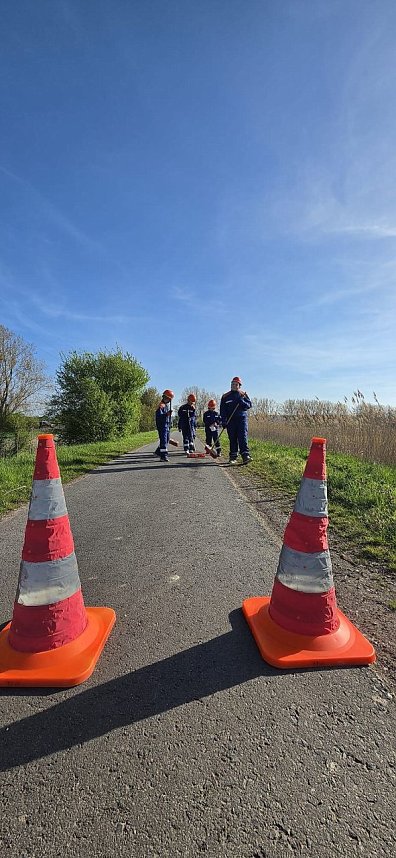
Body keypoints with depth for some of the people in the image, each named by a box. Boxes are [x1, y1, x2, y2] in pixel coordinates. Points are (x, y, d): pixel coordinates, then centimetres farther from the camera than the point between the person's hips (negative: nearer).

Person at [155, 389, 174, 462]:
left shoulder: (168, 405, 17)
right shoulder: (161, 405, -13)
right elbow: (158, 415, -24)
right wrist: (166, 415, -37)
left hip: (167, 424, 10)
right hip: (162, 425, -10)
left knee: (166, 439, 16)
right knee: (163, 440, -12)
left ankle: (158, 451, 31)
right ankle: (163, 455, -12)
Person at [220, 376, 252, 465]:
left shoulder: (243, 394, 10)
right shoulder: (225, 396, 10)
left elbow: (249, 405, 3)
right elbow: (222, 409, 5)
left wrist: (242, 401, -15)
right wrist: (223, 421, -6)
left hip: (242, 418, -1)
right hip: (230, 420, 1)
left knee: (243, 437, -11)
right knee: (232, 439, 4)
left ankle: (245, 456, -16)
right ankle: (233, 457, 11)